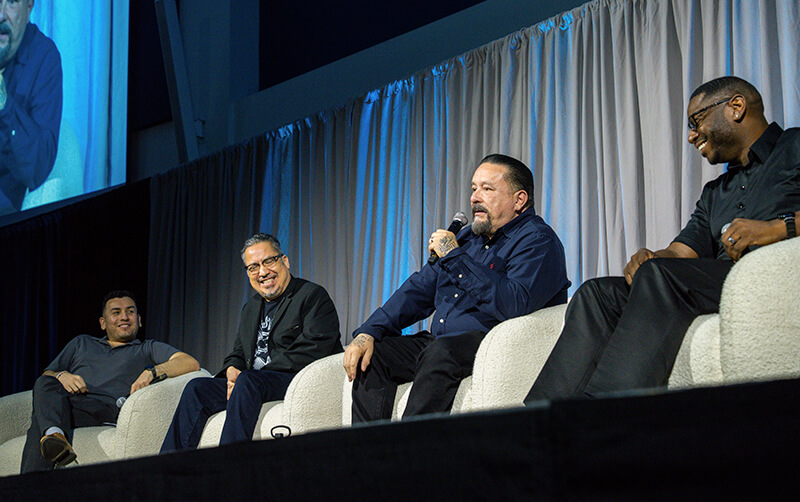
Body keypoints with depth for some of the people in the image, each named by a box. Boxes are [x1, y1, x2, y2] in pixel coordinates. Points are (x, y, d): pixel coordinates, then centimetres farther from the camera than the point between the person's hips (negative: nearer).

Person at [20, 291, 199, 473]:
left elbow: (191, 364, 8)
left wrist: (151, 372, -10)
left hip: (106, 409, -3)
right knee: (46, 384, -31)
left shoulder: (148, 349, 26)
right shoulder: (81, 343, 38)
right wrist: (61, 376, 3)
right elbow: (46, 375, 30)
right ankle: (54, 433, -58)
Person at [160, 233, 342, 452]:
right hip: (251, 385, 8)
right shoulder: (250, 308, 24)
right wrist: (232, 370, -5)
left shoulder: (314, 296, -1)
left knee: (248, 381, -34)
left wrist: (244, 377, -17)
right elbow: (238, 354, 25)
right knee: (197, 388, -10)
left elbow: (310, 351, -15)